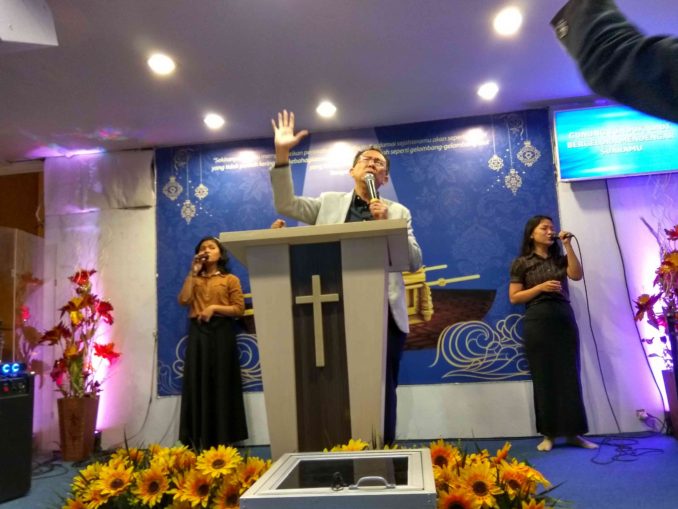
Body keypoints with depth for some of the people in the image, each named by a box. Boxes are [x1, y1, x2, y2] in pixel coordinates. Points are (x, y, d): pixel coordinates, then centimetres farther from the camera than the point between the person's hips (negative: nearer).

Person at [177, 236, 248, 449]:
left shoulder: (230, 279, 7)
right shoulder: (195, 280, 18)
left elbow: (239, 309, -2)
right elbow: (184, 300, -1)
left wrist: (214, 307, -13)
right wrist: (193, 272, 1)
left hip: (221, 333, -3)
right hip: (198, 334, 3)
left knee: (221, 385, -2)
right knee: (198, 385, 1)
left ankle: (223, 439, 4)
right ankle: (200, 440, 5)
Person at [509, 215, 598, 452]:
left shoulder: (560, 259, 14)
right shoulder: (521, 263, 3)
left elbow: (577, 275, -6)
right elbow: (514, 297, -1)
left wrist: (567, 245, -6)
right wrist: (541, 287, -12)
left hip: (564, 320, 4)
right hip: (537, 323, -3)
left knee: (569, 377, 4)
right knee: (543, 378, 1)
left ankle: (573, 432, 13)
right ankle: (548, 434, 10)